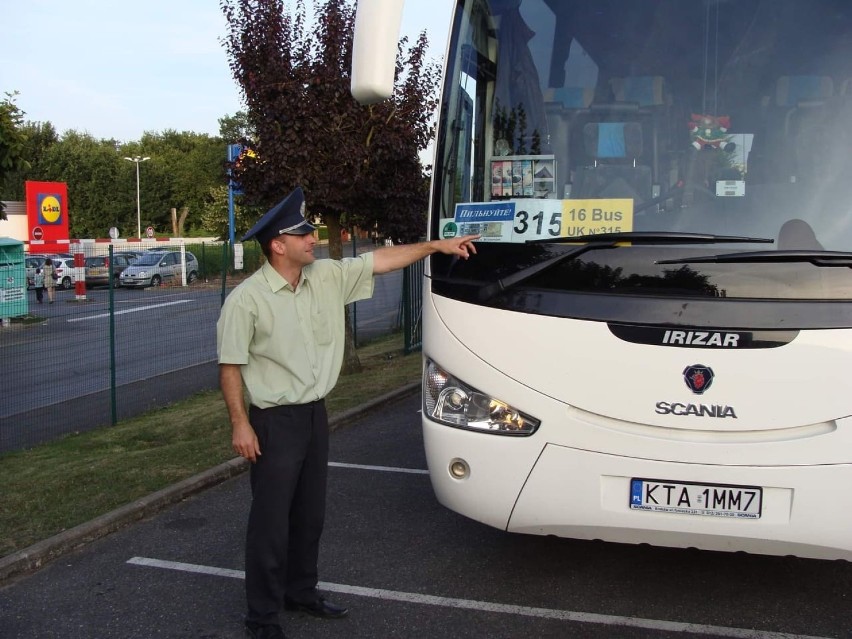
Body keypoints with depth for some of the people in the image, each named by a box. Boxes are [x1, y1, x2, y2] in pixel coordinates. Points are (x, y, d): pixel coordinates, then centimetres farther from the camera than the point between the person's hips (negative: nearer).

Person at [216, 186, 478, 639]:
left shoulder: (327, 277, 2)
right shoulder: (247, 299, -15)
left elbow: (381, 260, 7)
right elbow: (230, 366, -12)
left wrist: (436, 245, 5)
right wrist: (240, 423, -15)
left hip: (315, 415, 7)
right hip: (275, 421, -6)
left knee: (310, 513, 18)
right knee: (271, 521, 1)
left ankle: (301, 592, 36)